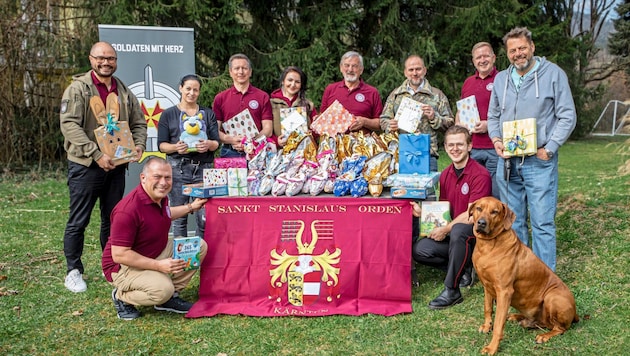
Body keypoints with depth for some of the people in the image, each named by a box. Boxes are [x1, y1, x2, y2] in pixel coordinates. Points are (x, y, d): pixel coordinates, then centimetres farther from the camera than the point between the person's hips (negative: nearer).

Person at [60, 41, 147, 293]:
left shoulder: (124, 92, 11)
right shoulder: (78, 88, -6)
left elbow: (138, 123, 16)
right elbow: (69, 124, -16)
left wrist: (139, 145, -5)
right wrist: (96, 154, -23)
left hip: (116, 166, 5)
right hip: (85, 165, -5)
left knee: (112, 219, 13)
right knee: (78, 221, 3)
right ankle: (73, 271, 17)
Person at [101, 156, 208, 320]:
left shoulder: (160, 196, -2)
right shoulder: (128, 210, -31)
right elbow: (119, 255, -30)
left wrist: (190, 207, 18)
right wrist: (159, 265, -31)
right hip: (124, 266, -9)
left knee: (199, 246, -3)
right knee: (162, 289, -34)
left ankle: (171, 295, 7)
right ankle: (121, 297, -1)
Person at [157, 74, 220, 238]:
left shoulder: (208, 114, 16)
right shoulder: (168, 114, 11)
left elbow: (216, 142, 10)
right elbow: (161, 145, 6)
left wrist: (209, 144, -13)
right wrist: (175, 147, -15)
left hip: (203, 167, 1)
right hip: (178, 168, -1)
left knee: (204, 218, -5)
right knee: (179, 218, 0)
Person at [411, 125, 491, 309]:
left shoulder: (480, 175, -13)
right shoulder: (445, 175, 8)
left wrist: (445, 229, -17)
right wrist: (423, 212, -5)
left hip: (476, 233, -6)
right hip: (451, 234, 6)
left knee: (458, 230, -39)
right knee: (419, 249, -17)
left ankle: (452, 290, -25)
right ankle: (463, 269, 3)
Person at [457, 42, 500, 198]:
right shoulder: (468, 82, 17)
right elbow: (460, 111, 27)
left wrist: (490, 125, -15)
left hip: (494, 148, -5)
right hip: (471, 148, 5)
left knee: (496, 195, 0)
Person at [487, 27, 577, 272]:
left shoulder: (553, 74, -2)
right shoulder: (501, 79, 11)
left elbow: (567, 117, -3)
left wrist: (549, 148, -11)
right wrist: (496, 140, 1)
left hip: (539, 162, -4)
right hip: (507, 162, 5)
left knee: (542, 222, -3)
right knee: (513, 221, 11)